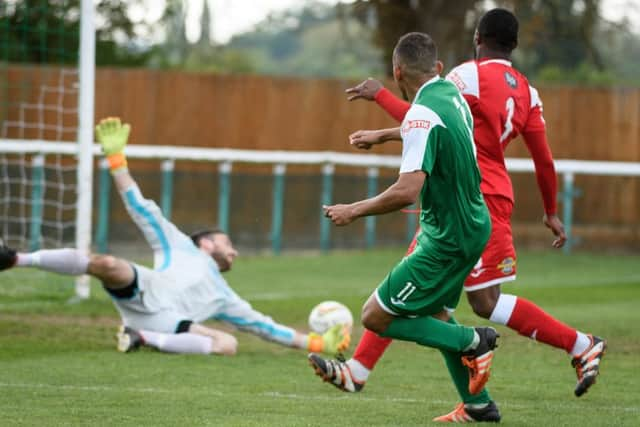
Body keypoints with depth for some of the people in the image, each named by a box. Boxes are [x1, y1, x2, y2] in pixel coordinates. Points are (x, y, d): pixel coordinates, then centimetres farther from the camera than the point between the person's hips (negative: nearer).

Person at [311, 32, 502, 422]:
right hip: (473, 225, 9)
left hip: (447, 239, -9)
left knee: (375, 317, -3)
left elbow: (407, 191, -31)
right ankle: (479, 403, 26)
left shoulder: (423, 116, -22)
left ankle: (472, 342, -3)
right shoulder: (452, 94, 5)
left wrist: (354, 211, -17)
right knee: (434, 313, 26)